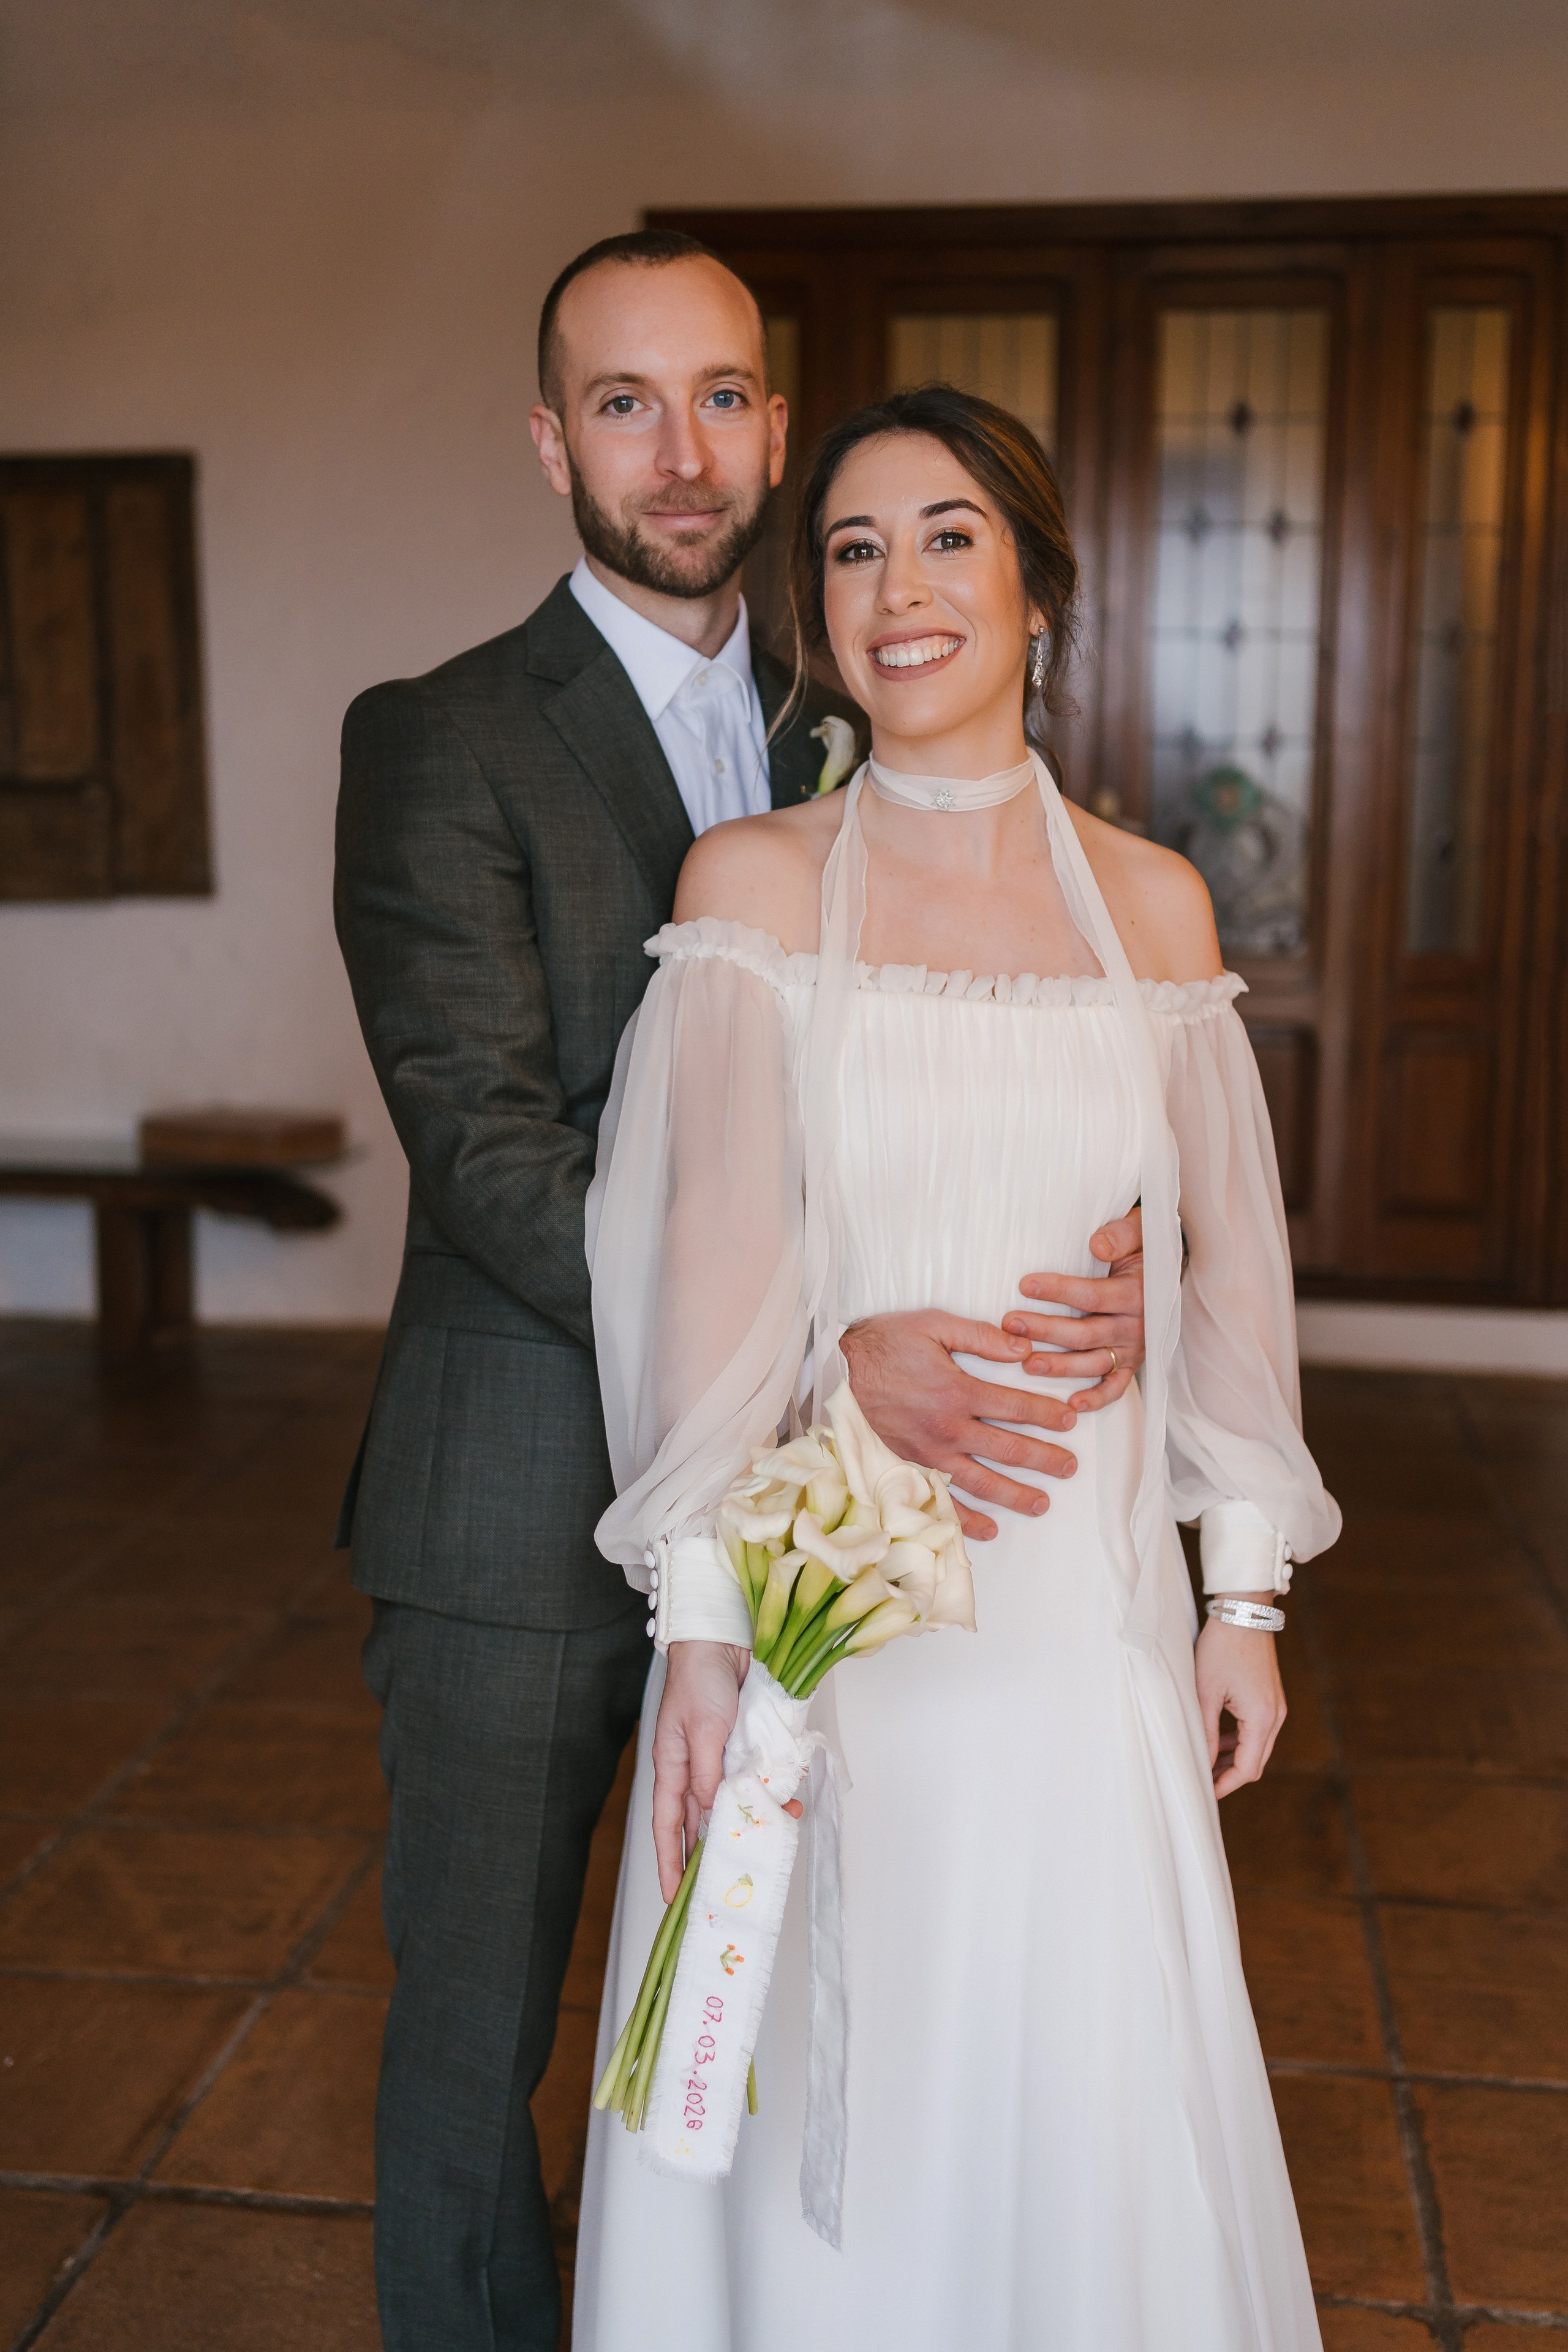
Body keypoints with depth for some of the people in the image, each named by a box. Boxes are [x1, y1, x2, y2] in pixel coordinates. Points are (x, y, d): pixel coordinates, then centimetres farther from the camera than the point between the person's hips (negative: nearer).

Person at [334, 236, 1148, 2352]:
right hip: (528, 1501, -4)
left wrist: (1099, 1250, -16)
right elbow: (491, 1150, -18)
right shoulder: (438, 743, -8)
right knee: (475, 2028, 12)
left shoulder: (839, 747, 9)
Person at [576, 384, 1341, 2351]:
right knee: (813, 2097, 11)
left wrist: (1245, 1596, 5)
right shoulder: (750, 881, -3)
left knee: (1082, 2100, 13)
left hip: (1083, 1597, 2)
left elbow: (1222, 1263, 6)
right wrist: (700, 1619, -15)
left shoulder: (1154, 901, 3)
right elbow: (722, 1252, -10)